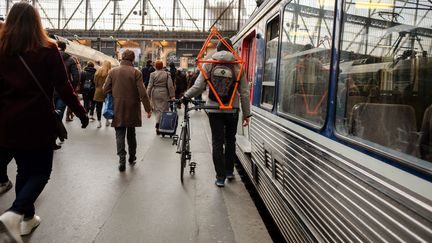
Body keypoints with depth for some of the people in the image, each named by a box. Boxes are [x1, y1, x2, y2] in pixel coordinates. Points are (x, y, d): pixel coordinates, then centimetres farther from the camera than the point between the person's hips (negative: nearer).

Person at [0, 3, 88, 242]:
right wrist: (81, 112, 0)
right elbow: (63, 87, -10)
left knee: (24, 170, 19)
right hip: (37, 123, -4)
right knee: (40, 171, 9)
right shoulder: (47, 50, -7)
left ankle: (27, 217, 28)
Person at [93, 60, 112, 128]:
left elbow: (95, 82, 6)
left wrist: (96, 89, 15)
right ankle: (107, 121, 20)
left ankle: (99, 122, 7)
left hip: (98, 92, 2)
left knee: (99, 107, 6)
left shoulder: (98, 72, 3)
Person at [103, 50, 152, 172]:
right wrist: (148, 109, -6)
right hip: (132, 109, 0)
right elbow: (142, 93, -12)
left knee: (120, 134, 5)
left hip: (118, 108, 0)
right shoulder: (136, 72, -9)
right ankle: (132, 158, 27)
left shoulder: (113, 71, -3)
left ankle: (122, 160, -3)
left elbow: (105, 89, -1)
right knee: (131, 133, 16)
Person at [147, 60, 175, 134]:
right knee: (163, 109, 5)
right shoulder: (167, 74, 0)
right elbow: (170, 86, -2)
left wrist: (148, 95, 6)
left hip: (155, 93, 1)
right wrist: (172, 95, 1)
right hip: (164, 93, -1)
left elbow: (150, 86, -1)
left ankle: (158, 123, -5)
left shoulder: (152, 74, -1)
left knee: (157, 109, 8)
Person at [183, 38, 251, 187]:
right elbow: (244, 92, -2)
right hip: (232, 109, 1)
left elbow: (199, 86, -8)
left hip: (214, 108, -1)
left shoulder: (209, 64, -3)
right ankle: (229, 171, 29)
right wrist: (246, 113, 4)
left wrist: (185, 96, 8)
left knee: (217, 142, 5)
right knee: (230, 140, 19)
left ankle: (220, 177, 7)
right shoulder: (238, 65, -1)